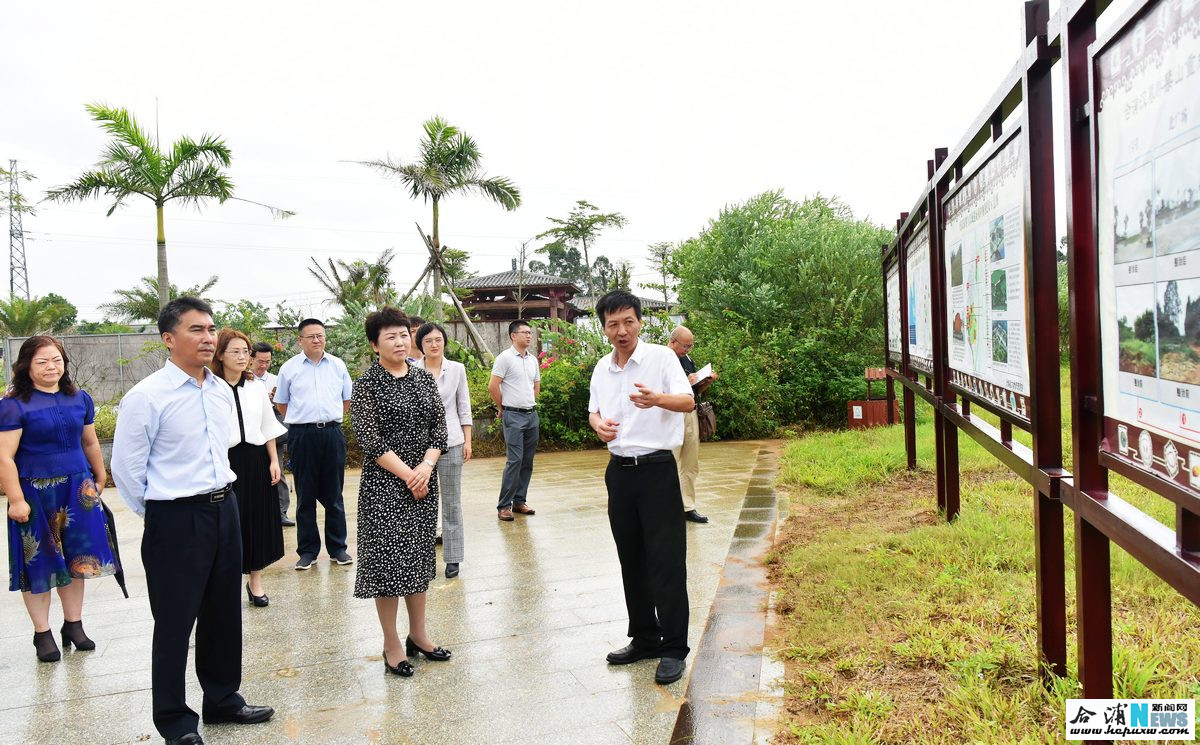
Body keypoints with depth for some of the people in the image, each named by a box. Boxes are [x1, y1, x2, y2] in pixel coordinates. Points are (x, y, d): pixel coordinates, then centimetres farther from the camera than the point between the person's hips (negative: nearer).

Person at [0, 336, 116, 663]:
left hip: (77, 491, 4)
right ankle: (42, 633, 19)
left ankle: (73, 625, 24)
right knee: (39, 562, 6)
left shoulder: (79, 399, 5)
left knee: (75, 557, 10)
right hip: (36, 494, -4)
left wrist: (100, 477, 20)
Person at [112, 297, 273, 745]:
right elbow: (126, 468, -10)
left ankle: (223, 699, 37)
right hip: (175, 521, -6)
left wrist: (219, 498, 18)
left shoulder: (222, 391, 5)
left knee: (224, 615, 18)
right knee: (175, 622, 7)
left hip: (224, 510, 6)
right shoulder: (146, 397, -15)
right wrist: (160, 514, -1)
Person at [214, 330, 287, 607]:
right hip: (225, 460, -4)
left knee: (258, 519, 9)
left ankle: (255, 580, 22)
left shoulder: (256, 387, 7)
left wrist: (274, 460, 6)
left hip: (256, 459, 4)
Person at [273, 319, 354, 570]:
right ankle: (307, 550, 14)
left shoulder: (338, 365, 8)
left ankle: (337, 548, 16)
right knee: (305, 496, 5)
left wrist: (330, 418, 12)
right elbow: (281, 403, 12)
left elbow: (347, 399, 17)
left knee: (334, 495, 7)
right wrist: (303, 419, 8)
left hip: (332, 434, 1)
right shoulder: (289, 368, 3)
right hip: (302, 435, -1)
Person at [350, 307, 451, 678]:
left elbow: (439, 426, 4)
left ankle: (418, 634, 26)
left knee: (419, 554, 13)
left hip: (423, 478, 5)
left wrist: (426, 467, -11)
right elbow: (370, 439, -13)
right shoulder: (367, 384, -7)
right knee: (388, 557, 0)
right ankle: (391, 644, 13)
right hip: (384, 482, -5)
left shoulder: (424, 378, 7)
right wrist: (407, 474, -16)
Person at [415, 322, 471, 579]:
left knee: (452, 501, 6)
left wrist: (468, 441, 2)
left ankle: (453, 558, 15)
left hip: (450, 441, 0)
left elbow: (464, 408, 6)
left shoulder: (457, 369, 2)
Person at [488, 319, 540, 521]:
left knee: (528, 461, 8)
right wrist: (502, 408, 0)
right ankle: (504, 506, -6)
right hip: (513, 416, -7)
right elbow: (493, 386, -10)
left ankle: (519, 501, 18)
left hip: (532, 414, 7)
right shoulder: (505, 358, -9)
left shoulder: (533, 360, 12)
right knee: (515, 460, -12)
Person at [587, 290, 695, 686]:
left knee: (666, 562, -3)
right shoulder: (601, 368, 10)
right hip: (620, 471, 6)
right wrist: (598, 423, -2)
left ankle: (674, 649, 8)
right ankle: (644, 639, 28)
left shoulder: (661, 357, -8)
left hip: (657, 470, -6)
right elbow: (594, 410, 22)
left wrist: (657, 399, -43)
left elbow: (688, 401, -22)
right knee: (631, 561, 14)